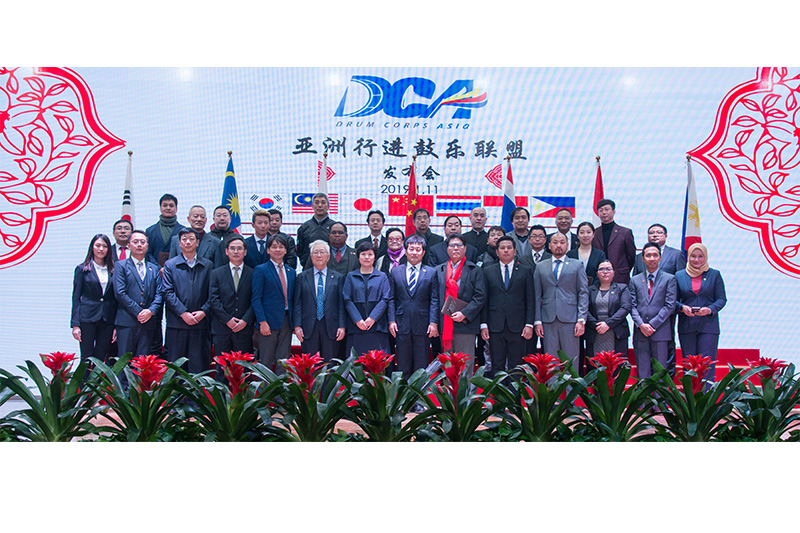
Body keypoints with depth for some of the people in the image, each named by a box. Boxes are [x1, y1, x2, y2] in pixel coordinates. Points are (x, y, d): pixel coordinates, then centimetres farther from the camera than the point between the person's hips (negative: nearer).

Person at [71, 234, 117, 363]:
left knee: (101, 358, 5)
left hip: (107, 319, 2)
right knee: (87, 359, -1)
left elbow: (116, 299, 9)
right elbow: (76, 297, 2)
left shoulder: (113, 270, 9)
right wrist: (75, 325, -7)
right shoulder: (82, 269, 4)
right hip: (87, 318, -2)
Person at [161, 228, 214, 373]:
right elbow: (167, 292, -2)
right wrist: (183, 313, -11)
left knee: (198, 365, 3)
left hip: (200, 323, 1)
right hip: (176, 323, -1)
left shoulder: (207, 265, 10)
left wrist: (204, 311, -9)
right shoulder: (170, 265, 7)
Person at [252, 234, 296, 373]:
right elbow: (256, 299, -6)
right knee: (266, 362, 0)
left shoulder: (291, 272, 15)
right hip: (269, 321, -5)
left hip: (286, 320, 5)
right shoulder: (260, 270, -1)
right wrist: (262, 322, -14)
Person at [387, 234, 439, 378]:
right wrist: (391, 320, -2)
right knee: (403, 367, 7)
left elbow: (434, 300, 2)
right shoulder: (395, 272, 10)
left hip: (423, 327, -1)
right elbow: (391, 299, 8)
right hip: (402, 325, 1)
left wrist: (434, 323, -6)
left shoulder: (431, 272, 6)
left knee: (421, 368, 4)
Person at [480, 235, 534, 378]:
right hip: (495, 327, 0)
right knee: (497, 367, 4)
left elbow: (530, 300, 6)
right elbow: (484, 300, 7)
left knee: (516, 367, 3)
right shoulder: (488, 271, 10)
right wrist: (483, 324, 0)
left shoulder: (526, 272, 9)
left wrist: (529, 324, -3)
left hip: (517, 326, 0)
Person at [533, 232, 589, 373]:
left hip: (570, 319, -1)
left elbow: (584, 293, 4)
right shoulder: (540, 267, 13)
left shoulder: (577, 265, 9)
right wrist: (537, 321, 2)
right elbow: (537, 295, 11)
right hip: (548, 320, 1)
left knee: (571, 361, 0)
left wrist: (581, 320, -6)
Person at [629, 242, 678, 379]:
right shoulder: (635, 280, 12)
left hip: (660, 331, -2)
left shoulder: (669, 279, 5)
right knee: (642, 372, 3)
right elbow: (632, 306, 6)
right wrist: (641, 325, -9)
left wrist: (652, 324, -10)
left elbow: (670, 306, -3)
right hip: (640, 332, 2)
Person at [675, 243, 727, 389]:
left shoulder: (714, 274, 8)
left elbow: (722, 299, 5)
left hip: (708, 325, -1)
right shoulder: (679, 276, 10)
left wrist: (710, 309, -13)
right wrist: (682, 307, -10)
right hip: (686, 326, 1)